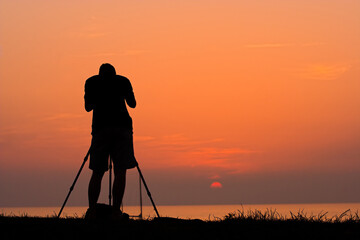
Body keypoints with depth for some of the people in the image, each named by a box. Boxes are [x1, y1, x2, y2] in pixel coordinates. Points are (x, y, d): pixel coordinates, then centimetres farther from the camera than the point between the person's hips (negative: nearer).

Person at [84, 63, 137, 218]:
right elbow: (132, 104, 19)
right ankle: (116, 211, -12)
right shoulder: (123, 81, 12)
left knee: (97, 173, 5)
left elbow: (88, 107, 17)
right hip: (122, 126, -1)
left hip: (101, 127, 1)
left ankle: (91, 211, -3)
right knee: (120, 171, -3)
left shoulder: (91, 82, 13)